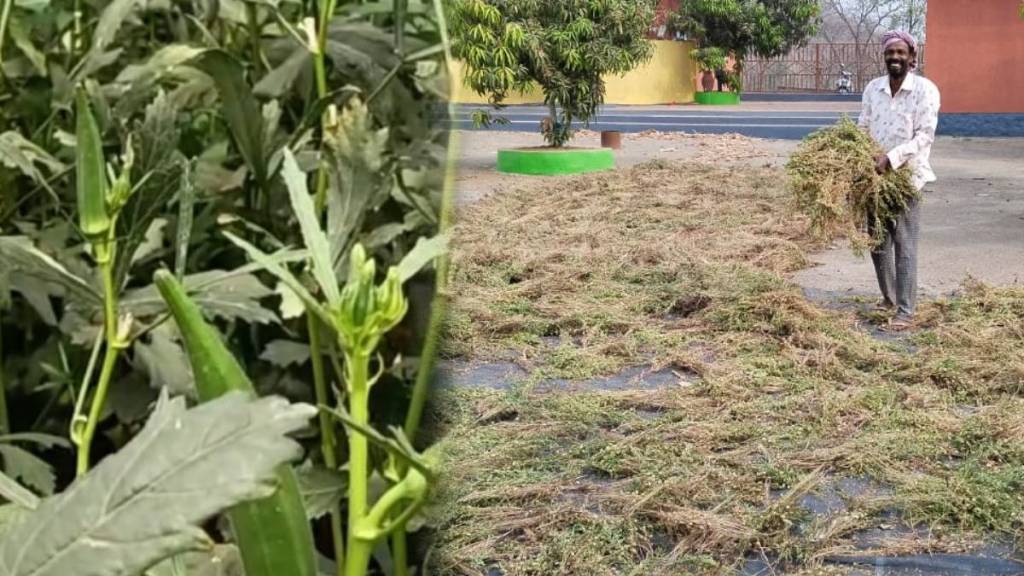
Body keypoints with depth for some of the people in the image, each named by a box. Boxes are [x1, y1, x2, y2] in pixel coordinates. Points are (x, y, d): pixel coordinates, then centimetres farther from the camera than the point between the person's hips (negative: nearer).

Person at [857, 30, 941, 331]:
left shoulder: (925, 89, -7)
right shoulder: (873, 88, 8)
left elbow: (925, 136, -13)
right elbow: (863, 129, 10)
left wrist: (891, 158, -23)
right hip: (876, 175, 5)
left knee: (904, 245, -6)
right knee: (878, 242, 13)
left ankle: (905, 312, -1)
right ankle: (889, 298, 32)